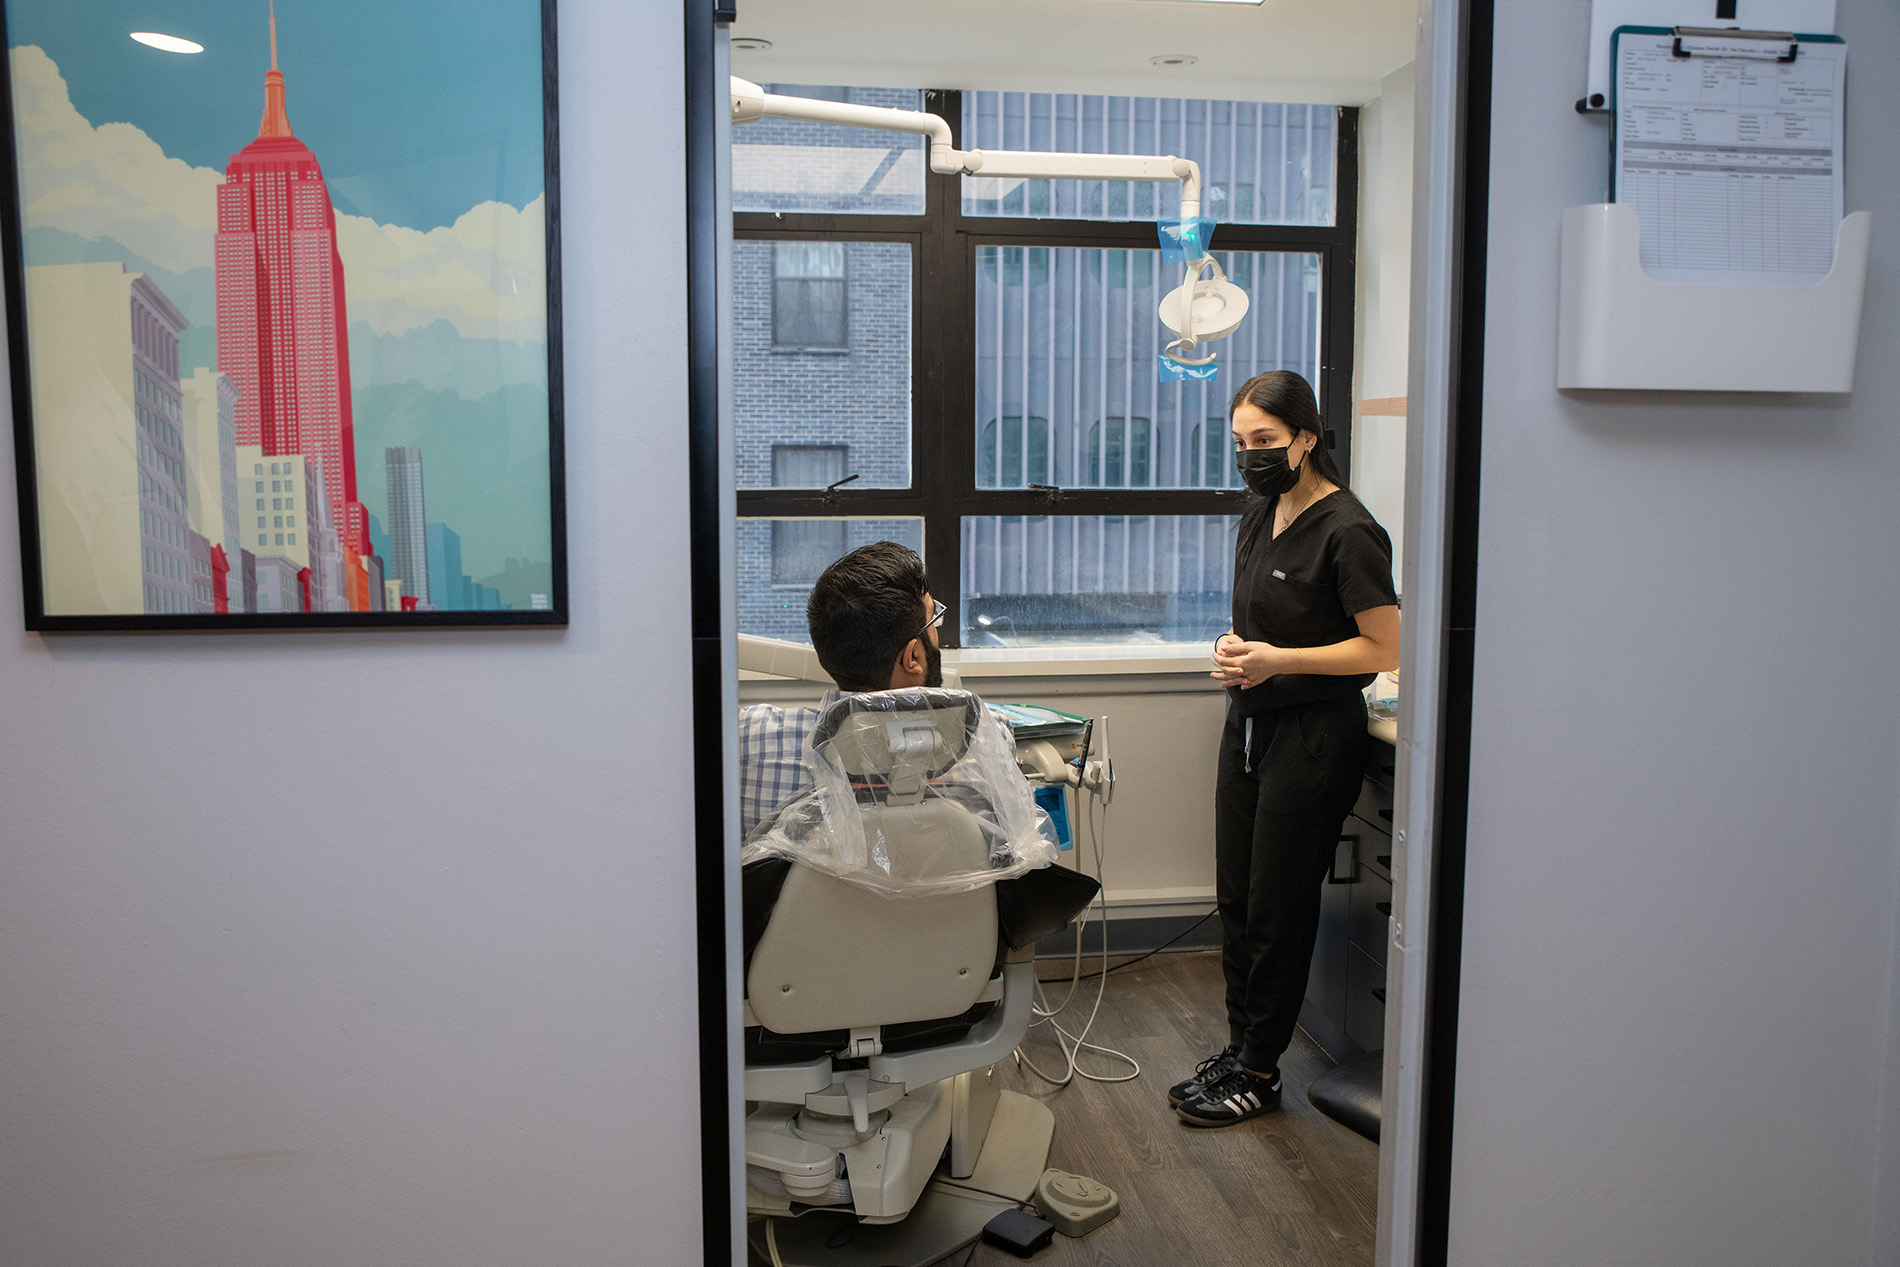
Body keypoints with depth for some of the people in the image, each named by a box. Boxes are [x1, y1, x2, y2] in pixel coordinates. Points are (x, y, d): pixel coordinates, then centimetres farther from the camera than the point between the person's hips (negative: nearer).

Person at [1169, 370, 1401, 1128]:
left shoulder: (1346, 531, -15)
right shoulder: (1259, 520, 10)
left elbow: (1386, 648, -16)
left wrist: (1280, 659, -21)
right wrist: (1233, 649, 0)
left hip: (1314, 733, -8)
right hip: (1251, 724, 8)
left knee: (1277, 908, 3)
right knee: (1235, 898, 13)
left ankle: (1259, 1072, 18)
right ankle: (1238, 1047, 27)